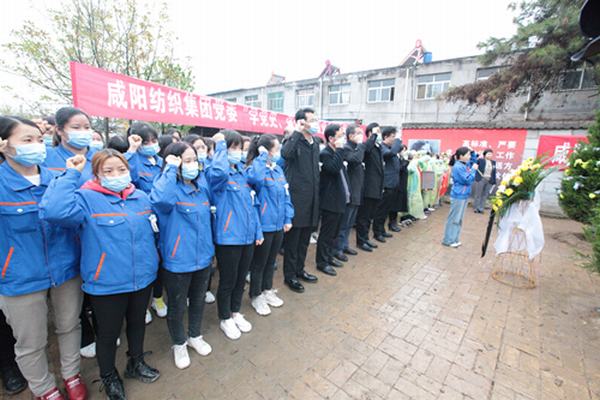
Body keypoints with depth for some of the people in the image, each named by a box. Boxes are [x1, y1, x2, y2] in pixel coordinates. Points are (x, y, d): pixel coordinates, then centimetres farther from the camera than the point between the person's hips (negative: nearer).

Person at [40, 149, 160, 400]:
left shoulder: (141, 197, 3)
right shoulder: (86, 199, -14)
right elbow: (52, 211, -35)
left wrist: (152, 257, 12)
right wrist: (71, 174, -25)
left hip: (143, 278, 5)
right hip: (107, 283, -4)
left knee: (137, 322, 24)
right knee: (108, 332, 17)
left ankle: (136, 363, 50)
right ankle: (108, 376, 46)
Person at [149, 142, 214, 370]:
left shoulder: (202, 184, 2)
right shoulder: (169, 187, -17)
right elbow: (160, 199, -40)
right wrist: (171, 169, -31)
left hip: (203, 257, 6)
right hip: (177, 261, -5)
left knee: (198, 301, 25)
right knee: (177, 306, 18)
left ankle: (195, 336, 50)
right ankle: (179, 344, 44)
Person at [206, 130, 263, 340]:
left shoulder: (242, 172, 9)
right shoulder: (215, 174, -11)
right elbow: (219, 171, -39)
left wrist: (258, 230, 10)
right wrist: (220, 144, -24)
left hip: (247, 236, 7)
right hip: (228, 237, -6)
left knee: (241, 278, 21)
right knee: (227, 281, 11)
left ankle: (236, 313, 44)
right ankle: (225, 319, 35)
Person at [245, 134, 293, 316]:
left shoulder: (278, 169, 6)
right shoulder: (255, 168, -15)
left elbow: (286, 195, 10)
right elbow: (257, 178, -41)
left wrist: (288, 218, 6)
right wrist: (262, 157, -27)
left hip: (278, 223, 7)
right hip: (263, 224, -7)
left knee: (271, 260, 22)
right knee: (259, 262, 11)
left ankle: (268, 290, 43)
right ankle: (256, 296, 33)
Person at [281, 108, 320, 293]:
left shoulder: (315, 144, 15)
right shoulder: (294, 141, -8)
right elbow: (285, 153, -33)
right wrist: (298, 131, -24)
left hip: (311, 198, 7)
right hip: (296, 197, -7)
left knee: (305, 239, 17)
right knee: (292, 239, 4)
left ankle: (299, 269, 34)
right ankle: (289, 275, 19)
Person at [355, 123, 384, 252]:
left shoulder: (379, 147, 17)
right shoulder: (368, 146, -10)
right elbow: (366, 148, -38)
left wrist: (381, 186, 20)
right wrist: (374, 135, -23)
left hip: (376, 188, 9)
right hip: (369, 188, -9)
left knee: (370, 216, 17)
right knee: (363, 216, 2)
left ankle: (365, 238, 28)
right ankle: (361, 241, 13)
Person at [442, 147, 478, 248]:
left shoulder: (465, 164, 7)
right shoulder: (458, 167, -20)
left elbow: (474, 162, 27)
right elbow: (468, 180, -21)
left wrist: (473, 152, 11)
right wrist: (473, 169, -10)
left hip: (464, 195, 10)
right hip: (458, 196, -10)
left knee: (459, 219, 15)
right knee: (454, 219, -2)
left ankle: (454, 239, 24)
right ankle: (448, 240, 7)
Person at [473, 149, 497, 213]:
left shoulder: (493, 162, 10)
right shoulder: (480, 160, -3)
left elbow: (494, 173, 12)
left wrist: (494, 181, 8)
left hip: (489, 181, 4)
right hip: (481, 179, -4)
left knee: (485, 195, 6)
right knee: (478, 194, 3)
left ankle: (481, 208, 13)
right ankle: (476, 208, 13)